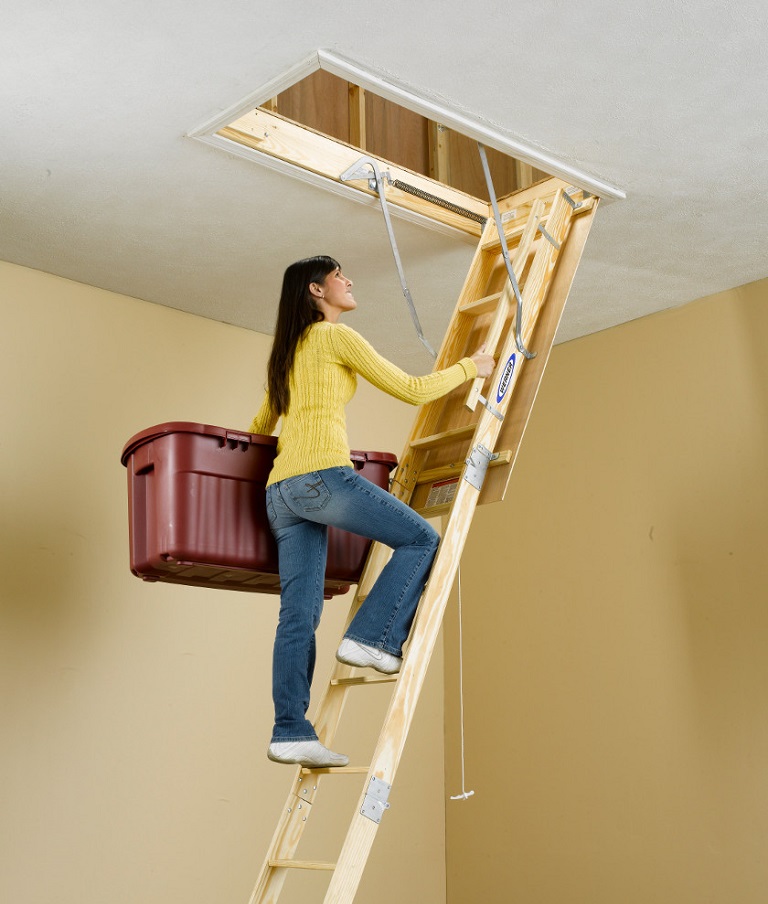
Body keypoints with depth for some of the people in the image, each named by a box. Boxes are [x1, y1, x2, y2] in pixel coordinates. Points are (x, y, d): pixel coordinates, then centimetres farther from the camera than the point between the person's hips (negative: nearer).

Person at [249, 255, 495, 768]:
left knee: (299, 615, 3)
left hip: (281, 489, 8)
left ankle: (290, 732, 0)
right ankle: (373, 639, -6)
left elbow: (258, 430, 33)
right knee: (421, 539, 3)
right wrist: (470, 367, 14)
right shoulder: (336, 337, 2)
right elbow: (411, 390, 1)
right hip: (322, 473, -8)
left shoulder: (287, 352, 26)